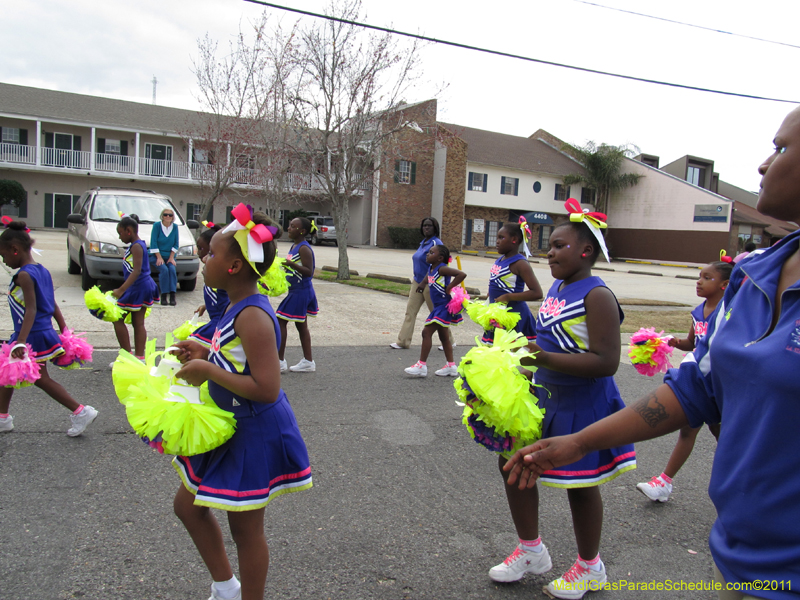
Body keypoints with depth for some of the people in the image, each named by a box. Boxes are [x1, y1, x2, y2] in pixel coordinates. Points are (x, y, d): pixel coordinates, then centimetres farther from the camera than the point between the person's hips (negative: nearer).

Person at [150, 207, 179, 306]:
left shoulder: (175, 227, 3)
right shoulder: (157, 226, -5)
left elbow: (176, 244, 5)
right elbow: (153, 243, -7)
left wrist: (171, 257, -5)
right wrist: (159, 257, -13)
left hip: (169, 256, 2)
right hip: (156, 256, -2)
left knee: (172, 269, -25)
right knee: (164, 270, -27)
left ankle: (172, 296, -27)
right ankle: (163, 296, -24)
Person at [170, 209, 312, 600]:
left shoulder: (252, 316, -27)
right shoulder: (240, 307, 4)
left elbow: (266, 388, -32)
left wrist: (208, 371, -24)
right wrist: (206, 353, 5)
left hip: (254, 434, -11)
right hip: (231, 426, 11)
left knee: (245, 528, 8)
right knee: (188, 504, 22)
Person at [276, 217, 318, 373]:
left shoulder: (304, 248, -18)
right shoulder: (294, 246, 12)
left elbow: (308, 271, -24)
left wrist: (292, 265, -34)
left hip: (300, 292, -10)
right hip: (296, 291, 10)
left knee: (280, 321, -5)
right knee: (301, 325, 13)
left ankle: (280, 361, 3)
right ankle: (308, 361, 20)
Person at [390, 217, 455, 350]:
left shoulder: (436, 243, -14)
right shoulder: (423, 243, 13)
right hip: (418, 282, 9)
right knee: (410, 311, 4)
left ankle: (449, 342, 19)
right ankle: (403, 342, 8)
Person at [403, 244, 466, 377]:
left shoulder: (442, 269, -18)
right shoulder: (430, 268, 8)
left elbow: (461, 274, -28)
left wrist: (449, 287, -23)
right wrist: (421, 284, 14)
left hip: (444, 306, -10)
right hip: (438, 306, 10)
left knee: (426, 332, -9)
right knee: (443, 336, 17)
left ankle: (421, 365, -2)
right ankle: (451, 366, 27)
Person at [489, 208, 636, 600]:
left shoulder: (597, 296, -20)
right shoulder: (556, 288, 6)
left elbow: (606, 362, -28)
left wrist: (543, 358, -32)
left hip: (582, 407, -8)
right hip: (545, 398, 9)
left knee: (579, 485, 8)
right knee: (512, 461, 10)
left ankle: (590, 568, 35)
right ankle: (532, 551, 32)